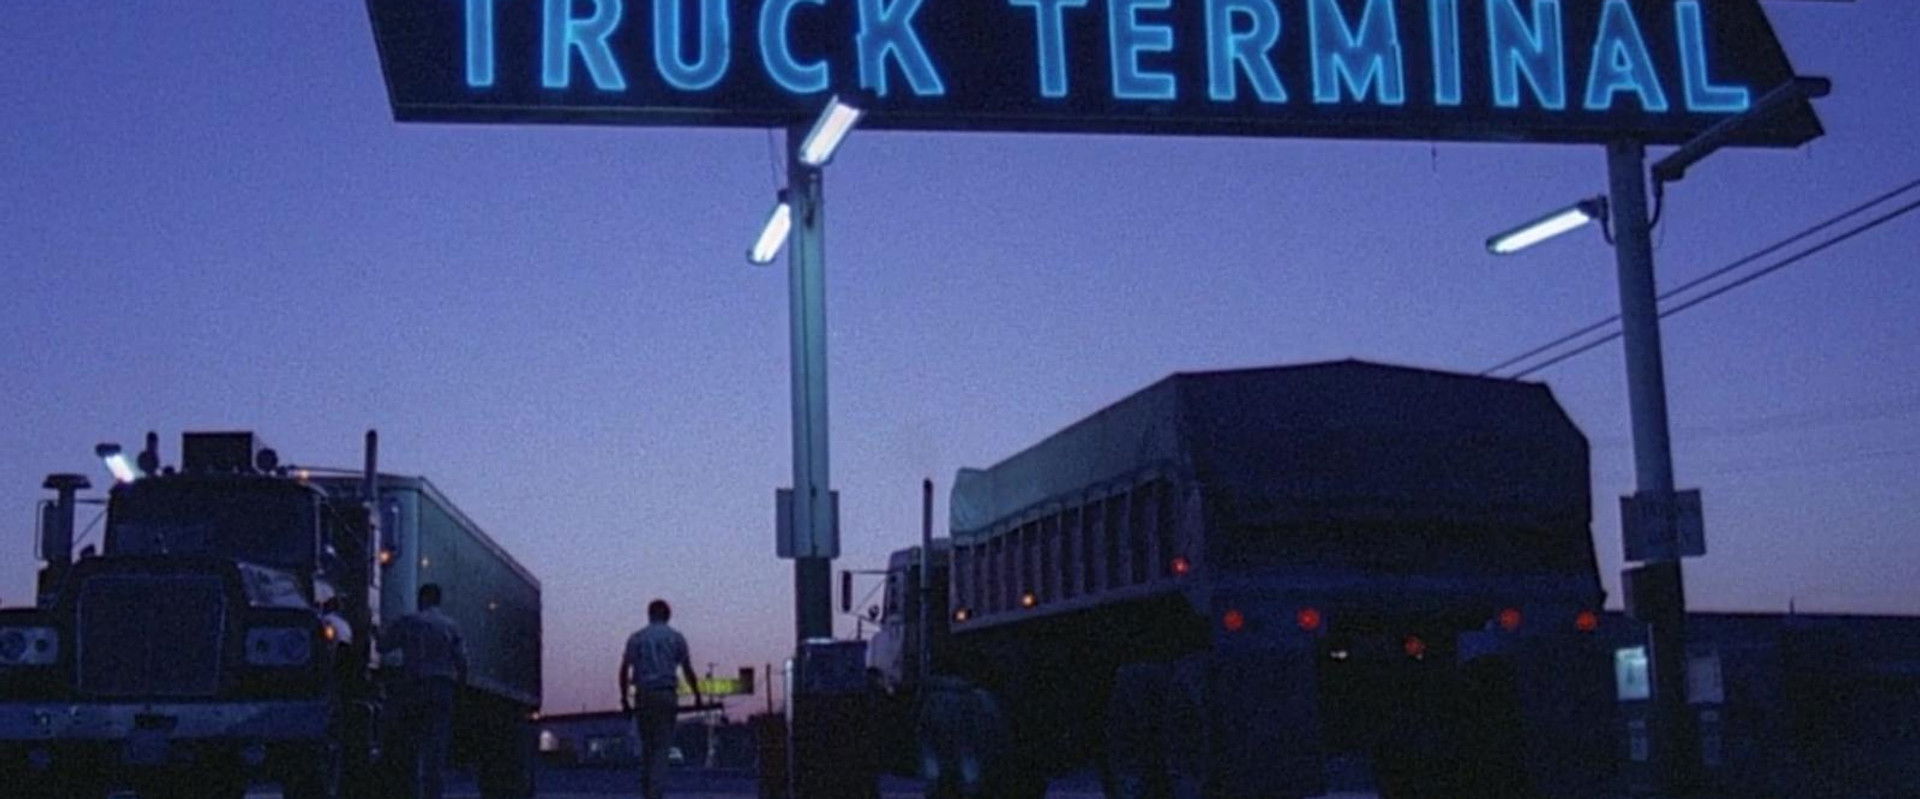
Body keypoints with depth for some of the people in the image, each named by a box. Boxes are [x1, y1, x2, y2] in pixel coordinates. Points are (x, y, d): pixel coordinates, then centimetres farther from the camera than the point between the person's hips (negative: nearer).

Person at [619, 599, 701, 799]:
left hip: (642, 696, 2)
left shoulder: (635, 638, 10)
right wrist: (697, 695, 19)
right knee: (661, 748, -3)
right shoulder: (676, 637, 6)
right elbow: (688, 670, 7)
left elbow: (624, 670, 4)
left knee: (646, 747, 11)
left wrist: (624, 698, 9)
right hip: (665, 695, -2)